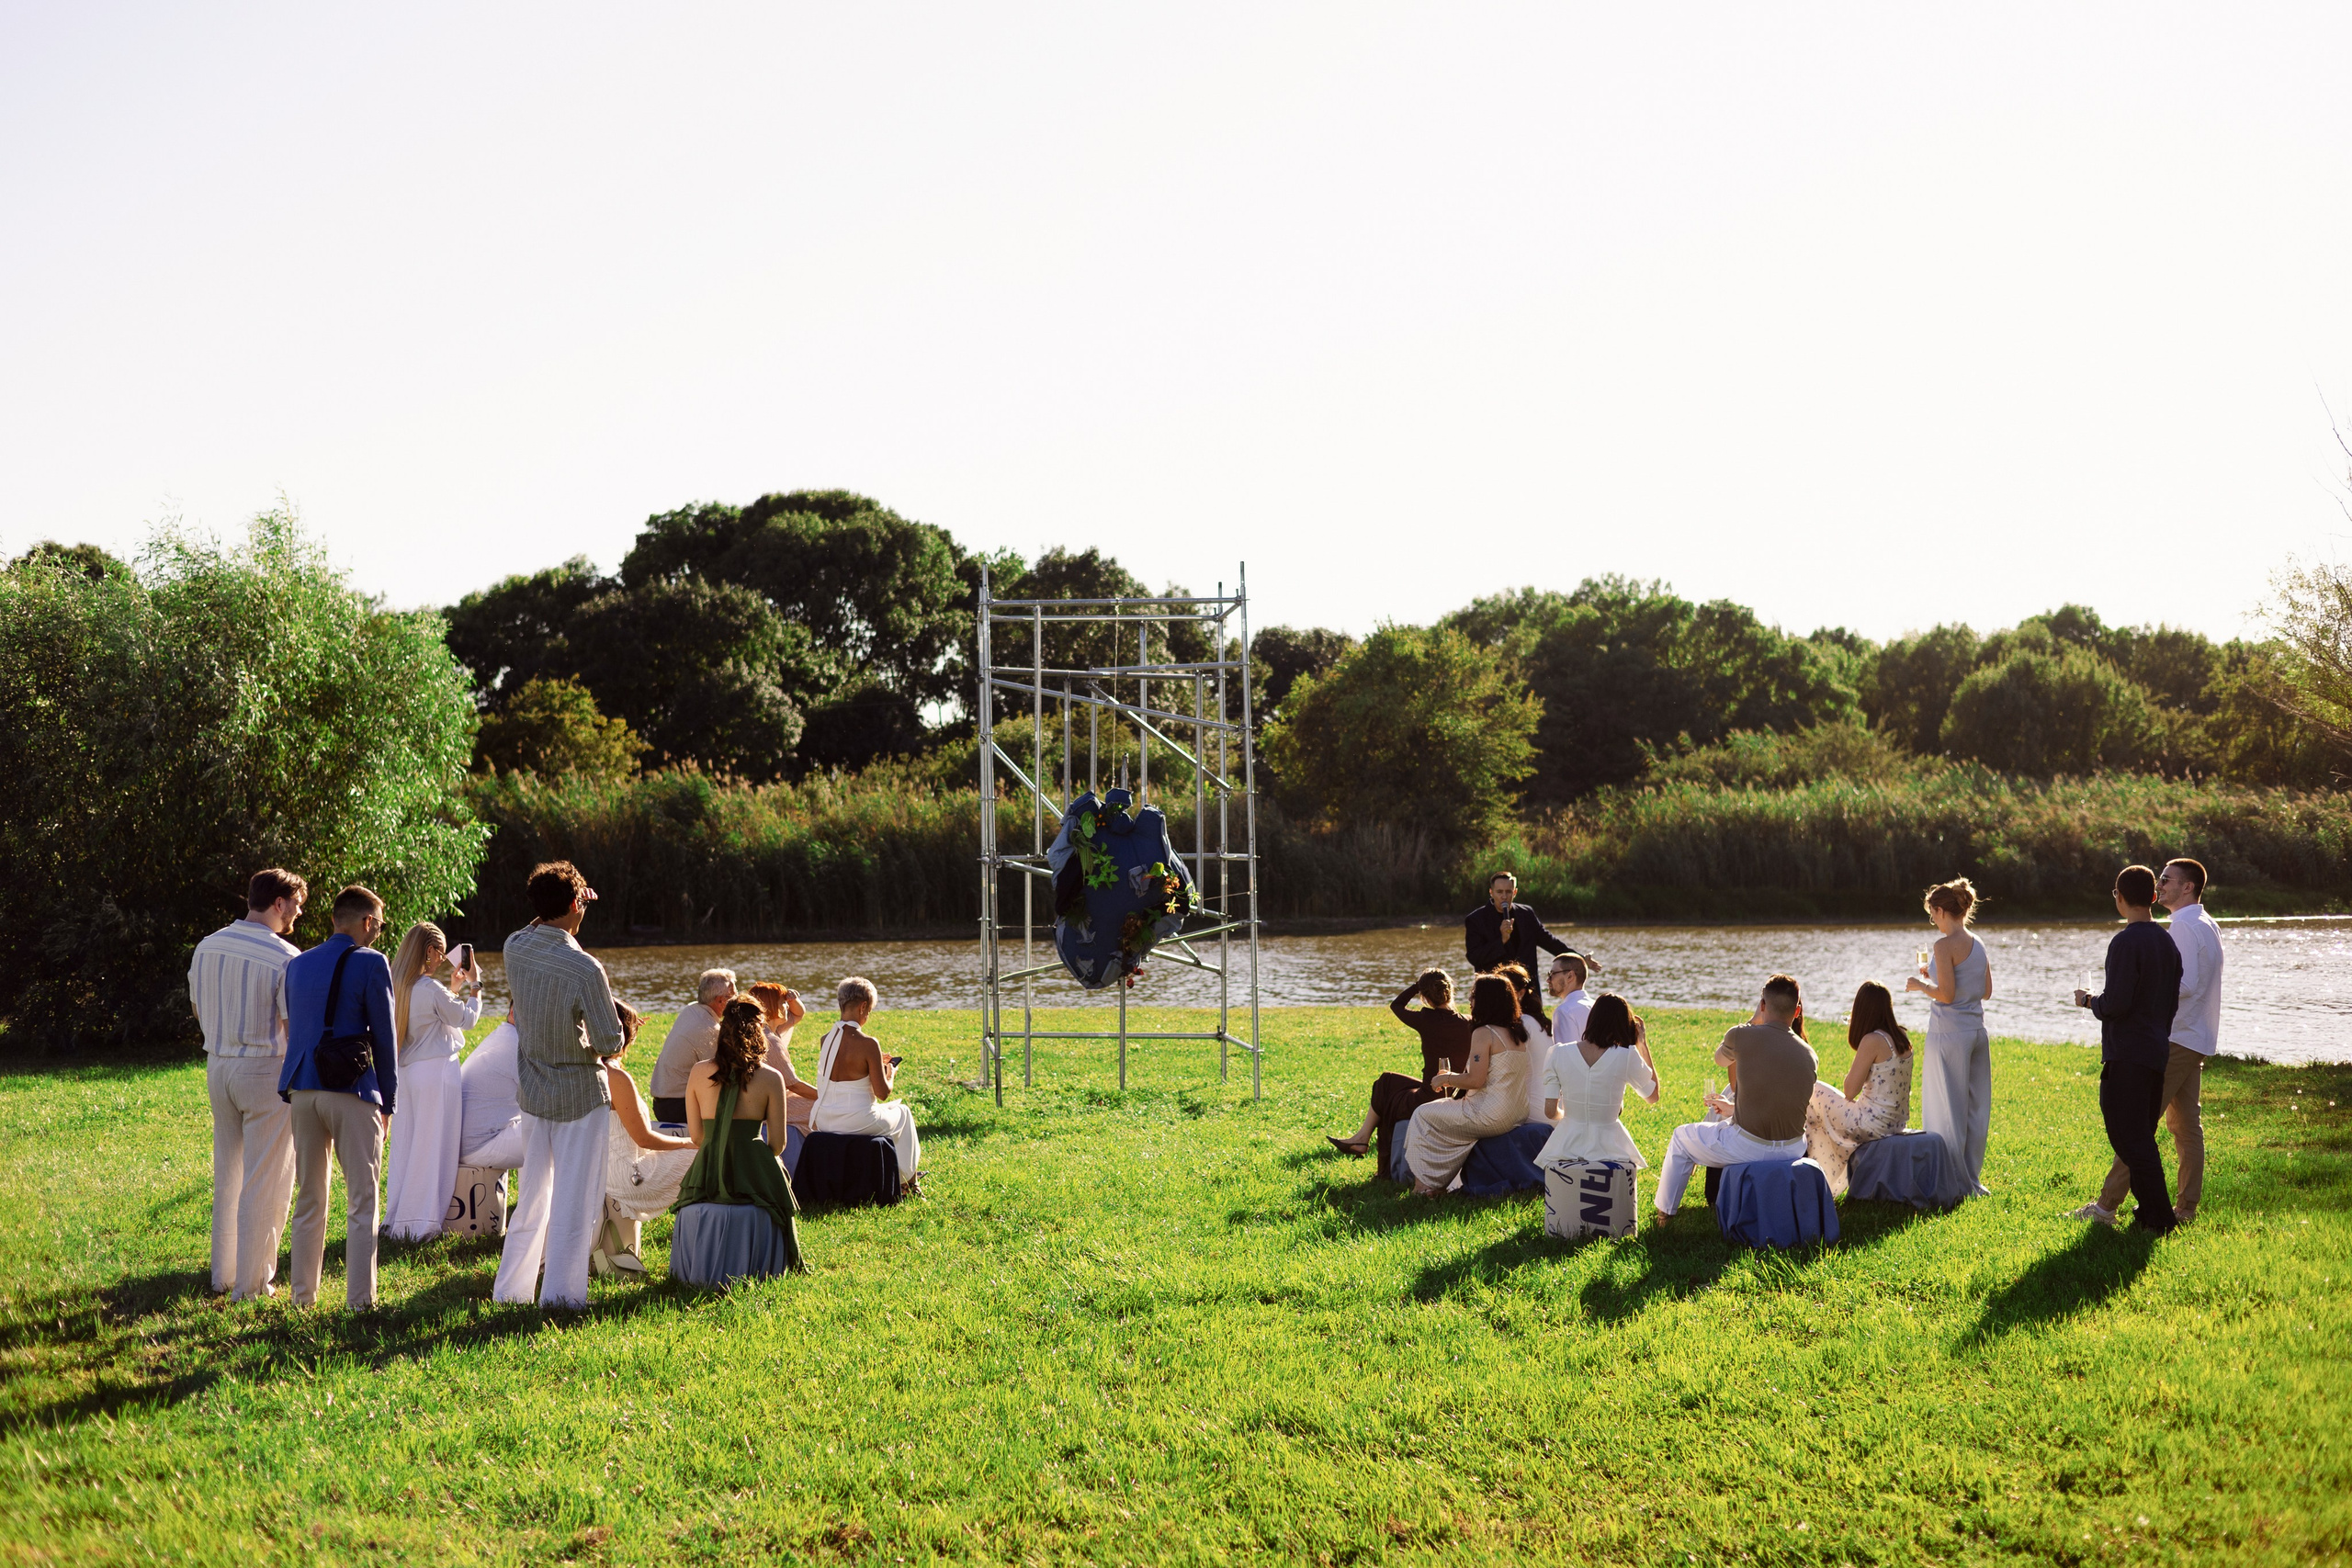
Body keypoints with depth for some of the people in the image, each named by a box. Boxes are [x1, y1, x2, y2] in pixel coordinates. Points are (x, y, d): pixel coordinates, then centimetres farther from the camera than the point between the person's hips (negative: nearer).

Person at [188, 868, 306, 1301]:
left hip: (218, 1066, 7)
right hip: (266, 1071, -7)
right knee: (264, 1182, 3)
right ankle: (251, 1283, 7)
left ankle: (223, 1274, 26)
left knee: (227, 1175, 18)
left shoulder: (206, 948, 3)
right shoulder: (285, 958, -17)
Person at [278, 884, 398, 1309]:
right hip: (352, 1091, -6)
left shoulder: (297, 965, 13)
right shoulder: (371, 964, -6)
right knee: (362, 1202, 0)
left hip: (302, 1091, 6)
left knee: (309, 1199, 14)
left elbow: (290, 1031, 17)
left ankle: (304, 1294, 17)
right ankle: (360, 1299, -3)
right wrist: (387, 1101, 2)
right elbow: (384, 1037, -5)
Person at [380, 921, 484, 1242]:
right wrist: (474, 986, 8)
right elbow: (467, 1019, -5)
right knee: (433, 1150, 0)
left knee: (405, 1147, 13)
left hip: (407, 1071, 8)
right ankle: (421, 1223, 3)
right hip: (436, 1071, -8)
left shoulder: (397, 987, 7)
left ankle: (396, 1218, 18)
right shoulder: (431, 990, -17)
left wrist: (455, 986, 26)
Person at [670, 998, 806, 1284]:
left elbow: (696, 1136, 8)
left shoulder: (699, 1073, 2)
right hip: (753, 1175, -3)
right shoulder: (770, 1078, -4)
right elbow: (777, 1144, 0)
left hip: (707, 1173, 3)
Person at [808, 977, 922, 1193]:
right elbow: (883, 1093, -14)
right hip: (857, 1122, -6)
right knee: (902, 1112, 27)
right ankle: (908, 1179, 40)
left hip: (823, 1121, 6)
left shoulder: (825, 1039, 0)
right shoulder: (868, 1044, -19)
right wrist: (890, 1073, 7)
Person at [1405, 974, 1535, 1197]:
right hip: (1517, 1115, 9)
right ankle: (1437, 1182, 27)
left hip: (1491, 1116, -9)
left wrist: (1446, 1079, -2)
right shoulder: (1517, 1034, 12)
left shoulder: (1484, 1033, -14)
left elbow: (1476, 1080, -19)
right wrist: (1455, 1079, 20)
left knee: (1423, 1116, 9)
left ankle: (1423, 1184, 14)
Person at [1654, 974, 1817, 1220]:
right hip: (1793, 1150, 4)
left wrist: (1754, 1022, 18)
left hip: (1749, 1148, -4)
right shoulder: (1809, 1056, -1)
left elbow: (1720, 1059, 11)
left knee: (1681, 1137, 23)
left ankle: (1665, 1211, 34)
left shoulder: (1742, 1037, -15)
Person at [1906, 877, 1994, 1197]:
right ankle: (1972, 1180, 20)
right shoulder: (1978, 945, 10)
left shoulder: (1945, 945, -14)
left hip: (1949, 1032, -8)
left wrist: (1920, 985, -1)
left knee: (1947, 1110, 0)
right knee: (1975, 1108, 13)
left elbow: (1946, 995, -19)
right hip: (1977, 1031, 8)